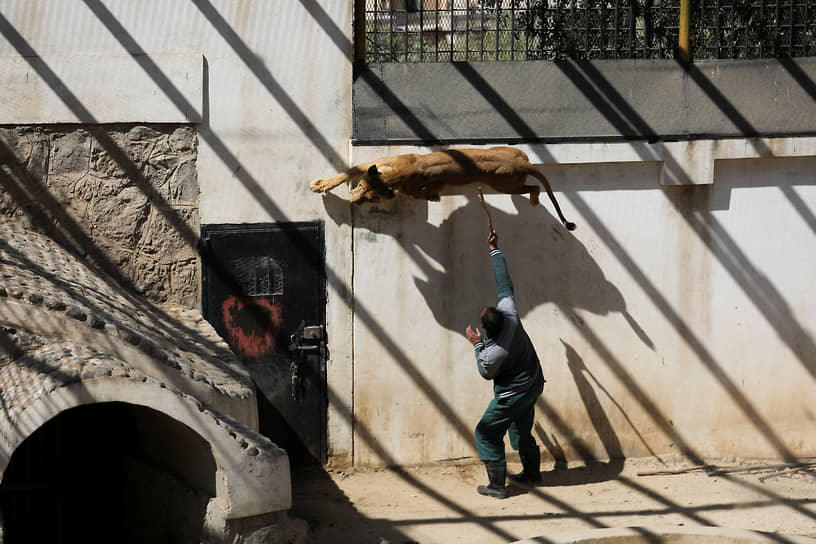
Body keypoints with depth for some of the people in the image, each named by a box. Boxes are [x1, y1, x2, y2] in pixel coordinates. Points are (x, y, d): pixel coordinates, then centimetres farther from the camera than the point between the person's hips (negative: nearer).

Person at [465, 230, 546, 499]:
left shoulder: (491, 354, -33)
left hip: (513, 394, -7)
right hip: (534, 383, 7)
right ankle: (532, 472, 40)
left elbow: (486, 374, -9)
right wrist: (494, 250, -2)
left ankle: (496, 485, 6)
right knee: (522, 429, 26)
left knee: (487, 434, 5)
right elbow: (505, 284, -8)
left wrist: (477, 345, -6)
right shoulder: (509, 312, -22)